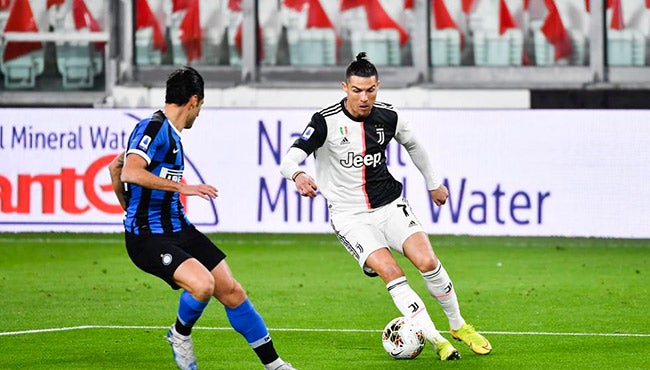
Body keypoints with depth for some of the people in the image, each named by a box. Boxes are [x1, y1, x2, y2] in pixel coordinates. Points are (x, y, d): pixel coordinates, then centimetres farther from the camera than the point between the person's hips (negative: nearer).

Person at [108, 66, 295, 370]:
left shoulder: (169, 133, 16)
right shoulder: (153, 128, -14)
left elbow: (114, 167, 27)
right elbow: (130, 172, -31)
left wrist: (131, 210, 34)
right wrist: (182, 187, -29)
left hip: (178, 229, 10)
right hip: (148, 238, -10)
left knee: (231, 291, 5)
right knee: (202, 284, -29)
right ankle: (180, 334, 3)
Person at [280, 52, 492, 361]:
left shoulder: (387, 116, -2)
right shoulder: (326, 121, -15)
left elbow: (412, 144, 20)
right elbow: (288, 160, -23)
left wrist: (433, 183, 30)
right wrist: (298, 175, -46)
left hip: (390, 205, 3)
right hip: (350, 216, -3)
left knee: (427, 261, -16)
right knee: (390, 272, -22)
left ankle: (459, 326, 8)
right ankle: (437, 341, -12)